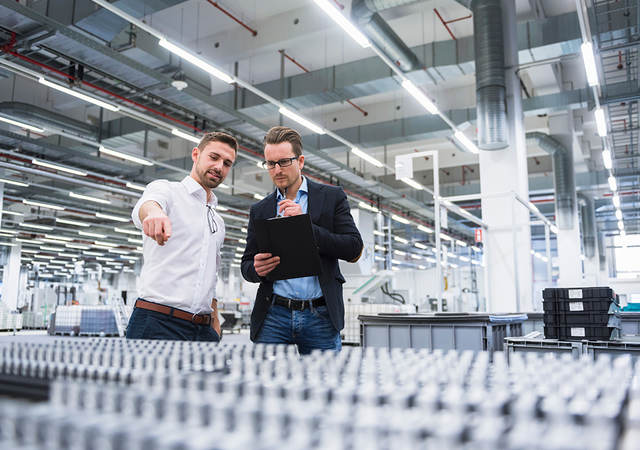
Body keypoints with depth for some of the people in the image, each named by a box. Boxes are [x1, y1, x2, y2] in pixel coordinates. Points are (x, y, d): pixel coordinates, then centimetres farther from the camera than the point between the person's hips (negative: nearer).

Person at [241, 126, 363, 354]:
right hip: (273, 316, 2)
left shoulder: (332, 197, 6)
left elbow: (354, 249, -3)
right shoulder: (259, 210, 13)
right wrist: (256, 269, -10)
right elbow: (247, 265, 15)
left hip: (320, 316, -1)